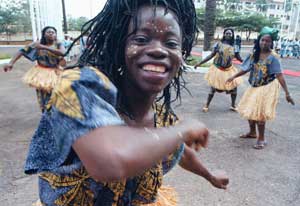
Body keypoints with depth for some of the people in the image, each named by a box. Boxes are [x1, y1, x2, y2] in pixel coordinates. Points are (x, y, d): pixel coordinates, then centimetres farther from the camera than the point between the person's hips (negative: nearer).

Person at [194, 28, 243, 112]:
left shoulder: (234, 47, 0)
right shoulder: (218, 44, -6)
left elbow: (239, 58, 5)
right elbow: (211, 55, -5)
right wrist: (200, 63, -11)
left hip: (229, 70, 3)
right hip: (217, 69, -2)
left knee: (234, 86, 1)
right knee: (213, 88, -1)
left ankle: (233, 105, 21)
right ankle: (206, 105, 15)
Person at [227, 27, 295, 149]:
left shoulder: (273, 57, -17)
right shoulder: (254, 54, -1)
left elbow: (279, 75, -21)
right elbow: (246, 69, 10)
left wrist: (287, 93, -24)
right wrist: (233, 77, 17)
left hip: (267, 88, -6)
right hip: (254, 87, 6)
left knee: (260, 114, -3)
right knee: (249, 111, 15)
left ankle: (261, 139, 15)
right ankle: (252, 132, 37)